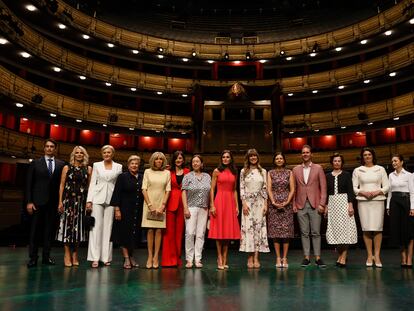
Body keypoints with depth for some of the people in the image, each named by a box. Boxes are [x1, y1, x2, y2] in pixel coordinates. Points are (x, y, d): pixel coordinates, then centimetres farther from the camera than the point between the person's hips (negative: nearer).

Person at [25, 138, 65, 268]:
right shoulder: (35, 163, 6)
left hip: (53, 202, 1)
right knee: (35, 230, 2)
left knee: (49, 230, 5)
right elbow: (29, 184, 3)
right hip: (38, 201, -1)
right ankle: (33, 257, 9)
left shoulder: (61, 164, 8)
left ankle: (46, 256, 13)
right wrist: (29, 201, -5)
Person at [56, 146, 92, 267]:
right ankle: (67, 255, 8)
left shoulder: (88, 169, 8)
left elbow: (90, 186, 6)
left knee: (78, 226, 5)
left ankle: (75, 255, 15)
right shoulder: (67, 168, 6)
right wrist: (60, 202, -4)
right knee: (67, 225, -1)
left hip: (82, 201, 1)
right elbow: (62, 185, 3)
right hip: (68, 199, -1)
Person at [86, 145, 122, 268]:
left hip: (111, 199, 0)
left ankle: (106, 257, 9)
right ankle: (95, 257, -1)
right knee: (96, 226, -4)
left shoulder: (118, 167, 8)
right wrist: (89, 200, -3)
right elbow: (92, 183, 6)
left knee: (108, 227, 3)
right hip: (98, 198, 0)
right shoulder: (96, 165, 8)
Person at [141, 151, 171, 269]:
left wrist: (162, 205, -6)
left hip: (161, 205, 1)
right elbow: (144, 189, 1)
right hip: (149, 204, -1)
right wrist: (150, 205, -7)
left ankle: (156, 257, 2)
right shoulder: (147, 171, 7)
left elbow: (167, 190, 4)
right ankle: (150, 257, 2)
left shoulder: (167, 173, 8)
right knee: (150, 230, -3)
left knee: (159, 230, -2)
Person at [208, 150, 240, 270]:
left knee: (228, 231, 5)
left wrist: (237, 205, 7)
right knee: (219, 230, -1)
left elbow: (234, 190, 14)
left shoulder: (234, 172, 12)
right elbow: (212, 189, -1)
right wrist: (212, 205, -9)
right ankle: (220, 258, 7)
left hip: (230, 202, 4)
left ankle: (225, 259, 13)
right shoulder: (217, 171, 2)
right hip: (219, 201, -4)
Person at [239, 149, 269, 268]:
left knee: (259, 228, -1)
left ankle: (256, 258, 2)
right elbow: (241, 188, 2)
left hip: (260, 202, 1)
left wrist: (265, 204, 1)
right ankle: (250, 258, 1)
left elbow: (265, 189, 8)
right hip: (248, 202, -1)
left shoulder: (263, 171, 9)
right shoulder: (243, 171, 6)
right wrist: (244, 203, -7)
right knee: (248, 228, -4)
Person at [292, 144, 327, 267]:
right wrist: (293, 204, 3)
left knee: (316, 232, 0)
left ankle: (317, 257, 9)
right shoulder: (296, 169, 10)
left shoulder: (318, 168, 5)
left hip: (315, 205, -1)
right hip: (301, 205, 2)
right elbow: (294, 188, 9)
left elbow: (323, 187, 1)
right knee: (304, 233, 5)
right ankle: (306, 257, 12)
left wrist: (322, 204, -6)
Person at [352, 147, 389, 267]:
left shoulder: (380, 169, 9)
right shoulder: (357, 170, 9)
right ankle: (369, 255, 5)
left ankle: (377, 255, 1)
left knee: (377, 228, -5)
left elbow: (386, 186, 6)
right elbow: (354, 187, 6)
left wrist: (377, 192, -11)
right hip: (363, 201, 0)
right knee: (366, 229, -3)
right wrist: (363, 192, -11)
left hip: (378, 200, 0)